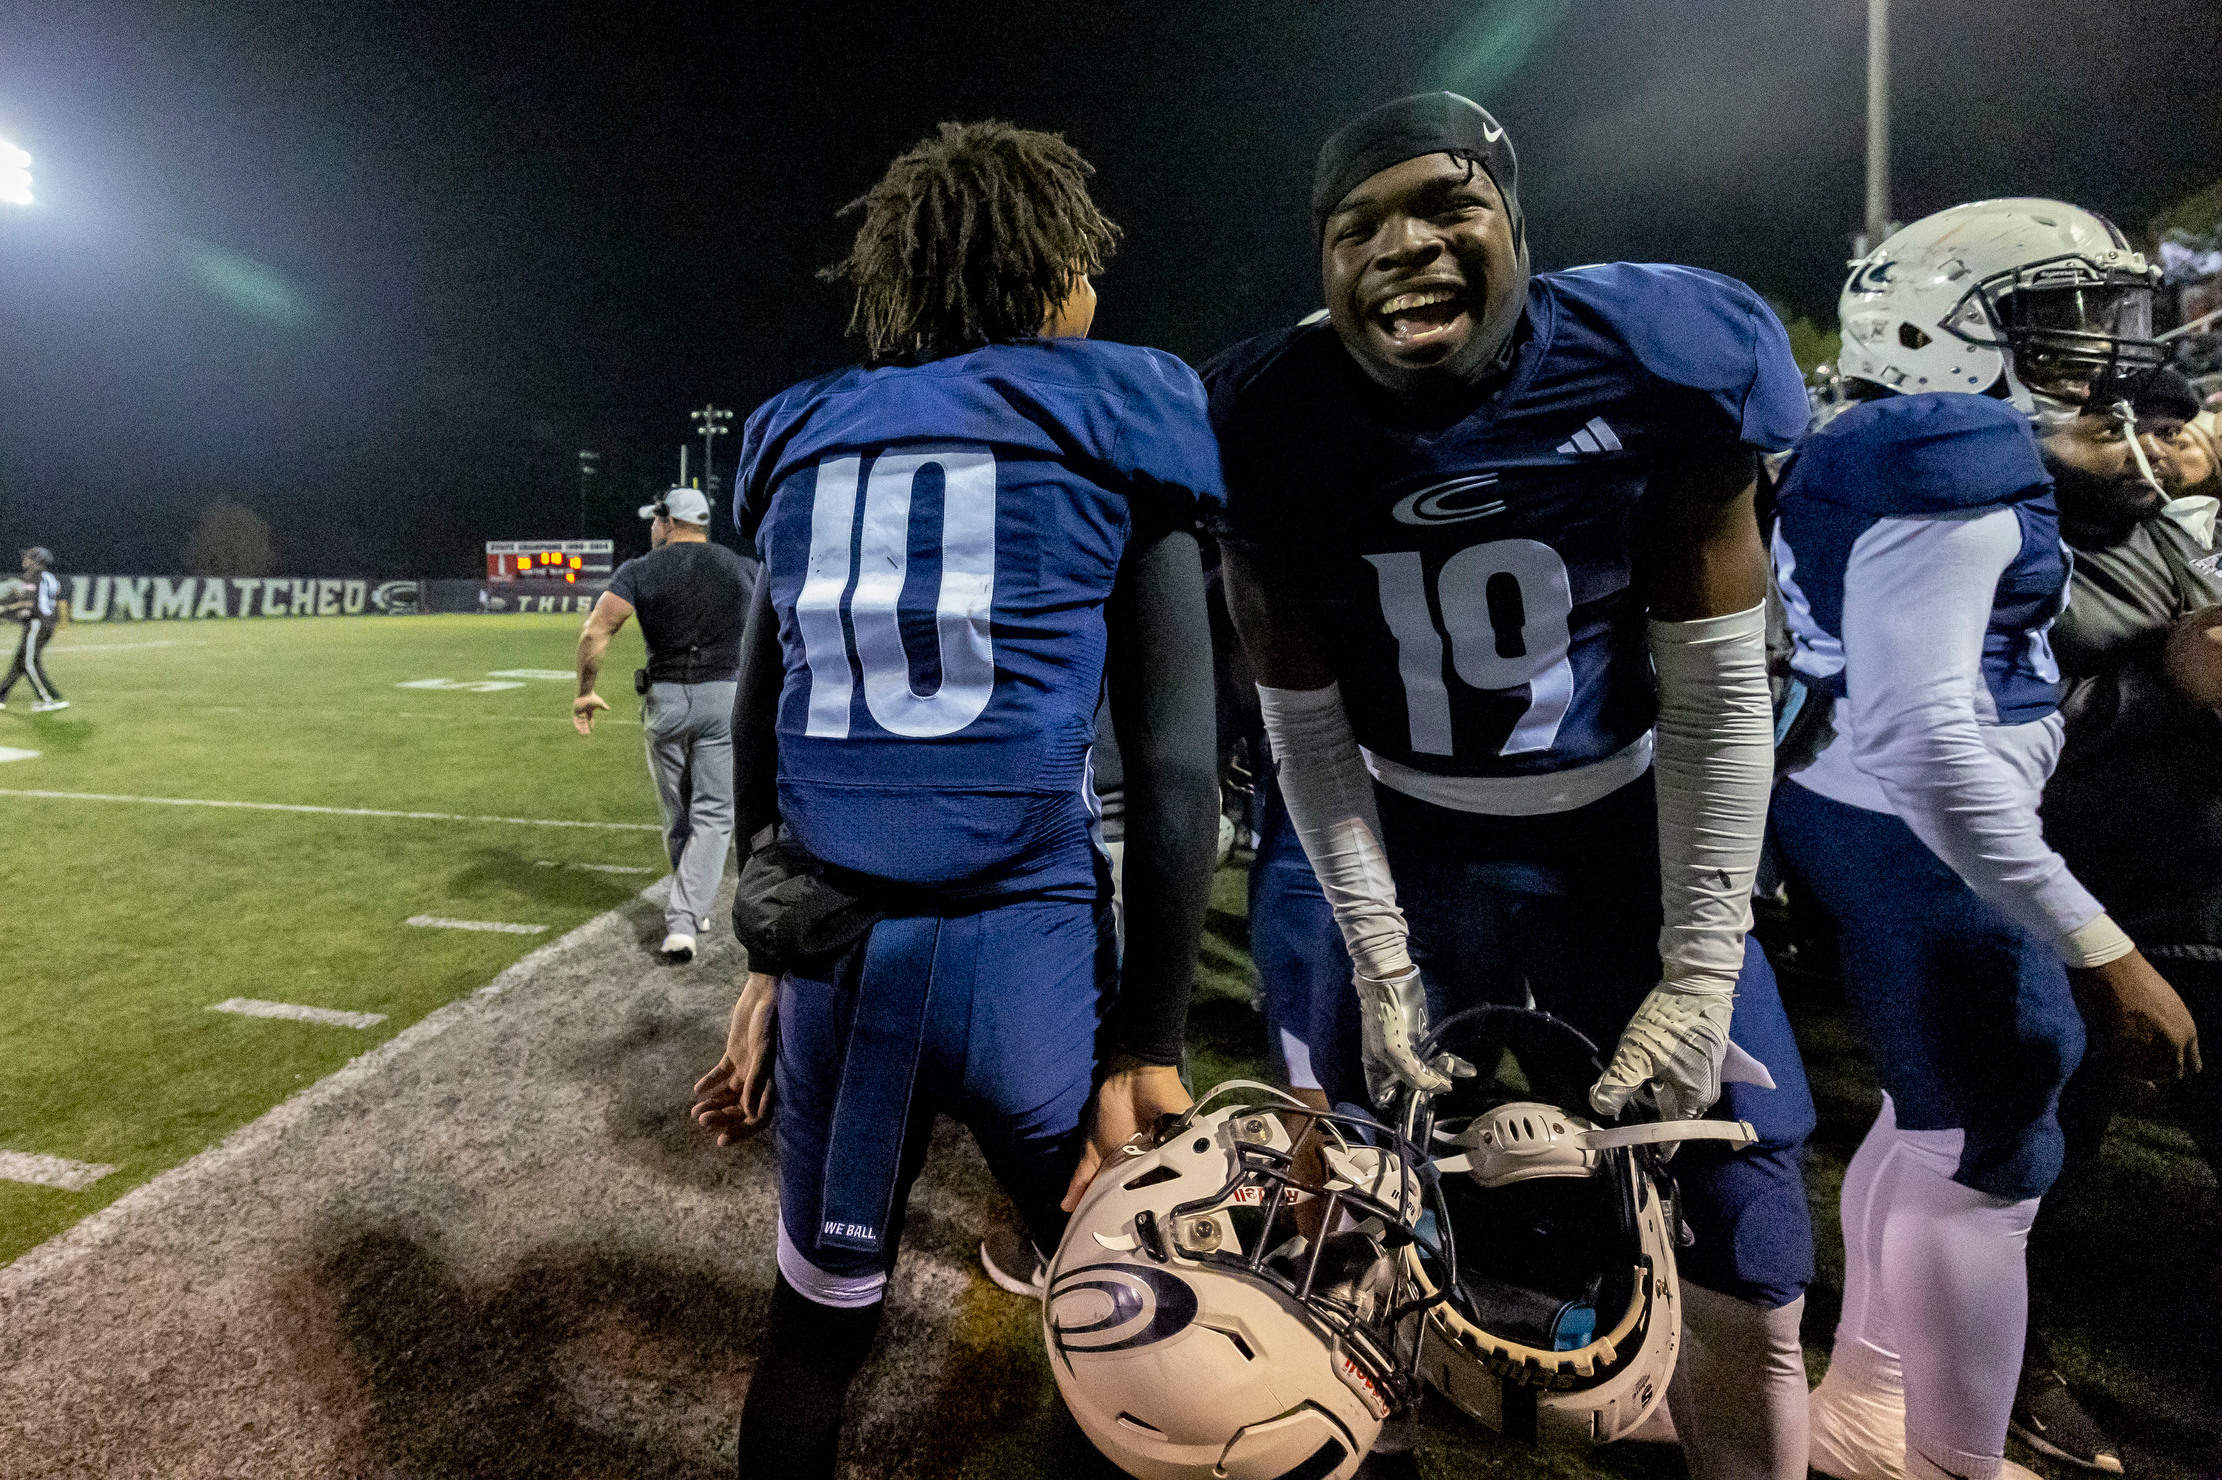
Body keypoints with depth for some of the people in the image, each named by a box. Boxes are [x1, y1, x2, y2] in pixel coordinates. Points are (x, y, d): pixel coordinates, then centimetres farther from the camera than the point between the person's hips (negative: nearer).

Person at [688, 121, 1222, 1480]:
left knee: (819, 1320, 25)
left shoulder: (806, 439, 12)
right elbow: (1176, 775, -8)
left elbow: (764, 742, 15)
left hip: (830, 952, 5)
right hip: (1024, 953, -4)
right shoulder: (1114, 429, 0)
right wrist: (1148, 1044, -4)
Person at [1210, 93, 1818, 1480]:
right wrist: (1382, 964, -7)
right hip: (1412, 852, 0)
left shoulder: (1655, 363, -15)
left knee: (1753, 1279, 3)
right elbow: (1309, 726, -6)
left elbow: (1718, 692, -10)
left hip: (1627, 837, 0)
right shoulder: (1273, 427, -14)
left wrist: (1699, 974, -11)